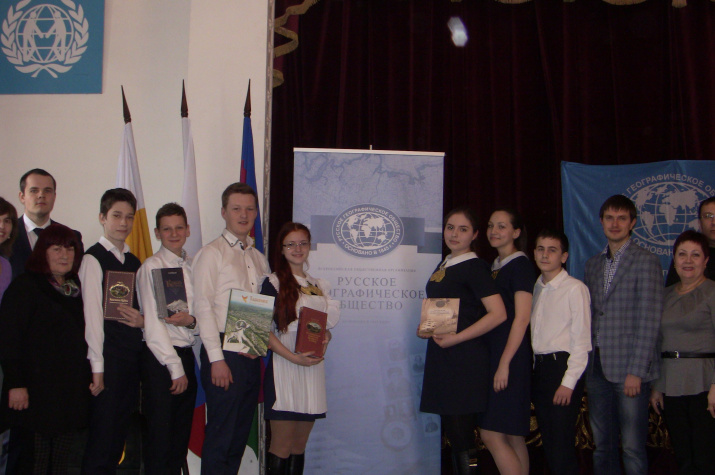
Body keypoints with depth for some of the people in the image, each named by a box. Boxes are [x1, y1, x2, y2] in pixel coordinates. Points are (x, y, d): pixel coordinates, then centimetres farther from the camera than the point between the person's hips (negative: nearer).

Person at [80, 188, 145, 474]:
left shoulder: (134, 262, 15)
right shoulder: (93, 259, -6)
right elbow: (92, 314, -11)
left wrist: (142, 320, -3)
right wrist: (97, 366, -14)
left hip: (132, 358, 7)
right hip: (108, 359, -7)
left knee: (120, 433, 10)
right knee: (101, 438, -5)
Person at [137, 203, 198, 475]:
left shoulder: (193, 267, 11)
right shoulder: (151, 267, -6)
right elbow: (153, 324, -10)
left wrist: (191, 320, -9)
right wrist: (175, 368, -11)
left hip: (185, 354, 6)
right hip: (159, 358, -6)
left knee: (182, 434, 10)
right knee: (159, 434, -2)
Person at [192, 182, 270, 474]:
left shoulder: (259, 258, 17)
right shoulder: (211, 253, -2)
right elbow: (203, 308, -9)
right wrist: (216, 359, -16)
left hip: (252, 354, 6)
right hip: (225, 351, -6)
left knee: (240, 434, 10)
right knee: (220, 435, -4)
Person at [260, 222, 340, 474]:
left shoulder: (319, 285, 16)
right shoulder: (274, 283, -2)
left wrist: (325, 336, -2)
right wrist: (294, 357, -18)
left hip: (313, 367, 6)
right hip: (284, 368, -5)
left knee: (299, 447, 9)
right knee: (281, 448, -5)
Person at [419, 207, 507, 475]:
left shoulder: (474, 267, -9)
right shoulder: (444, 266, 15)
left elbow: (498, 314, -18)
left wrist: (456, 338, -17)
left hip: (465, 360, -8)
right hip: (441, 358, 8)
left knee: (461, 432, -6)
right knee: (451, 432, 12)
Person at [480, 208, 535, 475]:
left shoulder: (520, 266, -8)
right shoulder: (493, 266, 17)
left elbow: (521, 318, -15)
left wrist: (504, 363, -19)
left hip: (512, 355, -8)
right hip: (491, 353, 9)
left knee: (492, 434, -11)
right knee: (512, 437, 10)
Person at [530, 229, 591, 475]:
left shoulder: (575, 289, -9)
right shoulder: (535, 288, 13)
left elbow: (582, 340, -11)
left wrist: (568, 382, -15)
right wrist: (532, 369, 6)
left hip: (563, 366, -7)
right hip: (538, 369, 7)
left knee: (561, 444, -7)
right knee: (547, 441, 12)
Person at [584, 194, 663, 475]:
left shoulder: (646, 262, -4)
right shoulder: (593, 265, 15)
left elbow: (649, 321, -9)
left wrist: (636, 371, -14)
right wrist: (585, 361, 6)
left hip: (629, 369, -6)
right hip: (597, 367, 6)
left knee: (633, 447, -2)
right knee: (602, 444, 10)